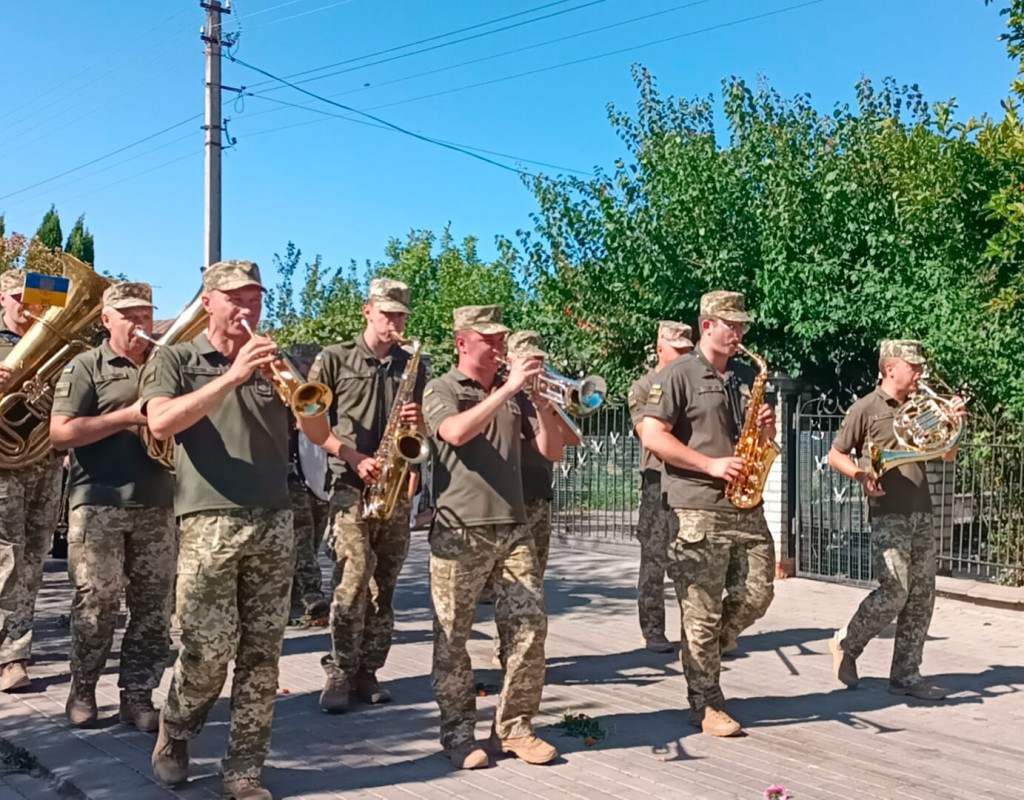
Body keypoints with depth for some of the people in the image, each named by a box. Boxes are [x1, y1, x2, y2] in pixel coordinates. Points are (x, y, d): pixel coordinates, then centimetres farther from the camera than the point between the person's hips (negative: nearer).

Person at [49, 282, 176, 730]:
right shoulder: (85, 368, 2)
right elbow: (60, 433, -8)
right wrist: (127, 416, -14)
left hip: (158, 504, 4)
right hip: (98, 504, -4)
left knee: (155, 607, 3)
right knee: (96, 604, 2)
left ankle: (138, 695, 14)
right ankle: (82, 691, 21)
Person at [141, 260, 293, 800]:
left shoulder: (270, 363, 15)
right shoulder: (174, 360, 5)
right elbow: (161, 423, -14)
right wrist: (232, 376, -20)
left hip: (274, 521, 4)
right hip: (209, 522, -3)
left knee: (261, 655, 4)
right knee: (208, 650, -4)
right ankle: (173, 738, 26)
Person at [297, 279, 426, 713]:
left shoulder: (413, 365, 13)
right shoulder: (334, 359, 2)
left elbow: (422, 428, 20)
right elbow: (308, 420, 0)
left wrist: (417, 420, -5)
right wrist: (353, 457, -10)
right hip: (351, 485, -4)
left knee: (383, 586, 6)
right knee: (353, 580, -12)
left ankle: (367, 672, 17)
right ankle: (339, 673, 1)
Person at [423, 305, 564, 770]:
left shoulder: (514, 394, 14)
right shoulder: (441, 390, 1)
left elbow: (553, 452, 9)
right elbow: (456, 433, -22)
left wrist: (542, 403, -6)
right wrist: (508, 389, -23)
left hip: (512, 529, 4)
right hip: (459, 531, -4)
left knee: (530, 628, 1)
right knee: (452, 638, 2)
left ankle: (513, 727, 14)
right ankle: (458, 733, 15)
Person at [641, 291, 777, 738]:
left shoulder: (746, 377, 18)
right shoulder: (678, 375, -3)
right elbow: (652, 436, -12)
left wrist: (767, 429, 2)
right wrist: (711, 465, -16)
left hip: (746, 508, 7)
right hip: (697, 510, -6)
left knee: (756, 596, 6)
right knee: (702, 613, -1)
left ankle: (702, 654, 30)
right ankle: (705, 705, 11)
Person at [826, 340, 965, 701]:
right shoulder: (866, 409, -3)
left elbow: (947, 455, 17)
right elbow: (835, 455, 0)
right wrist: (860, 474, -18)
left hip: (921, 513, 6)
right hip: (887, 514, -6)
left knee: (921, 597, 5)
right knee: (894, 592, -12)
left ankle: (906, 674, 14)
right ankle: (846, 644, 11)